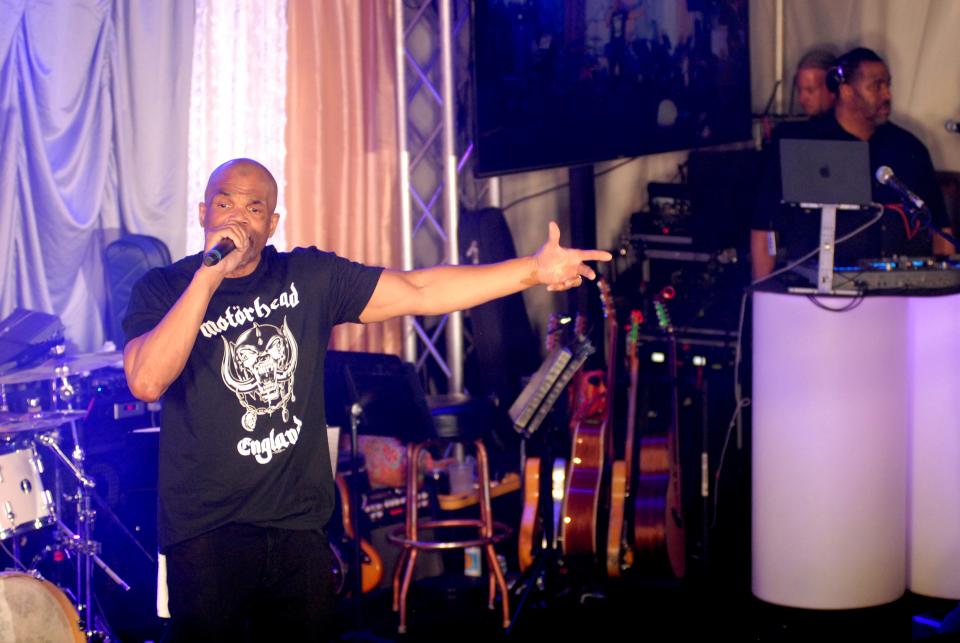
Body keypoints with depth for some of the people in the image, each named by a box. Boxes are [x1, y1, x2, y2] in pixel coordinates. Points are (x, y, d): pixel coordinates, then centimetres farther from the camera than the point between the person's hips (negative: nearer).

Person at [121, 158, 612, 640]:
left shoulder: (309, 277, 4)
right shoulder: (163, 290, -4)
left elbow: (416, 292, 0)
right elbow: (147, 382, -21)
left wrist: (534, 270, -7)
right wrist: (208, 277, -25)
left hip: (300, 529, 3)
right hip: (207, 533, -3)